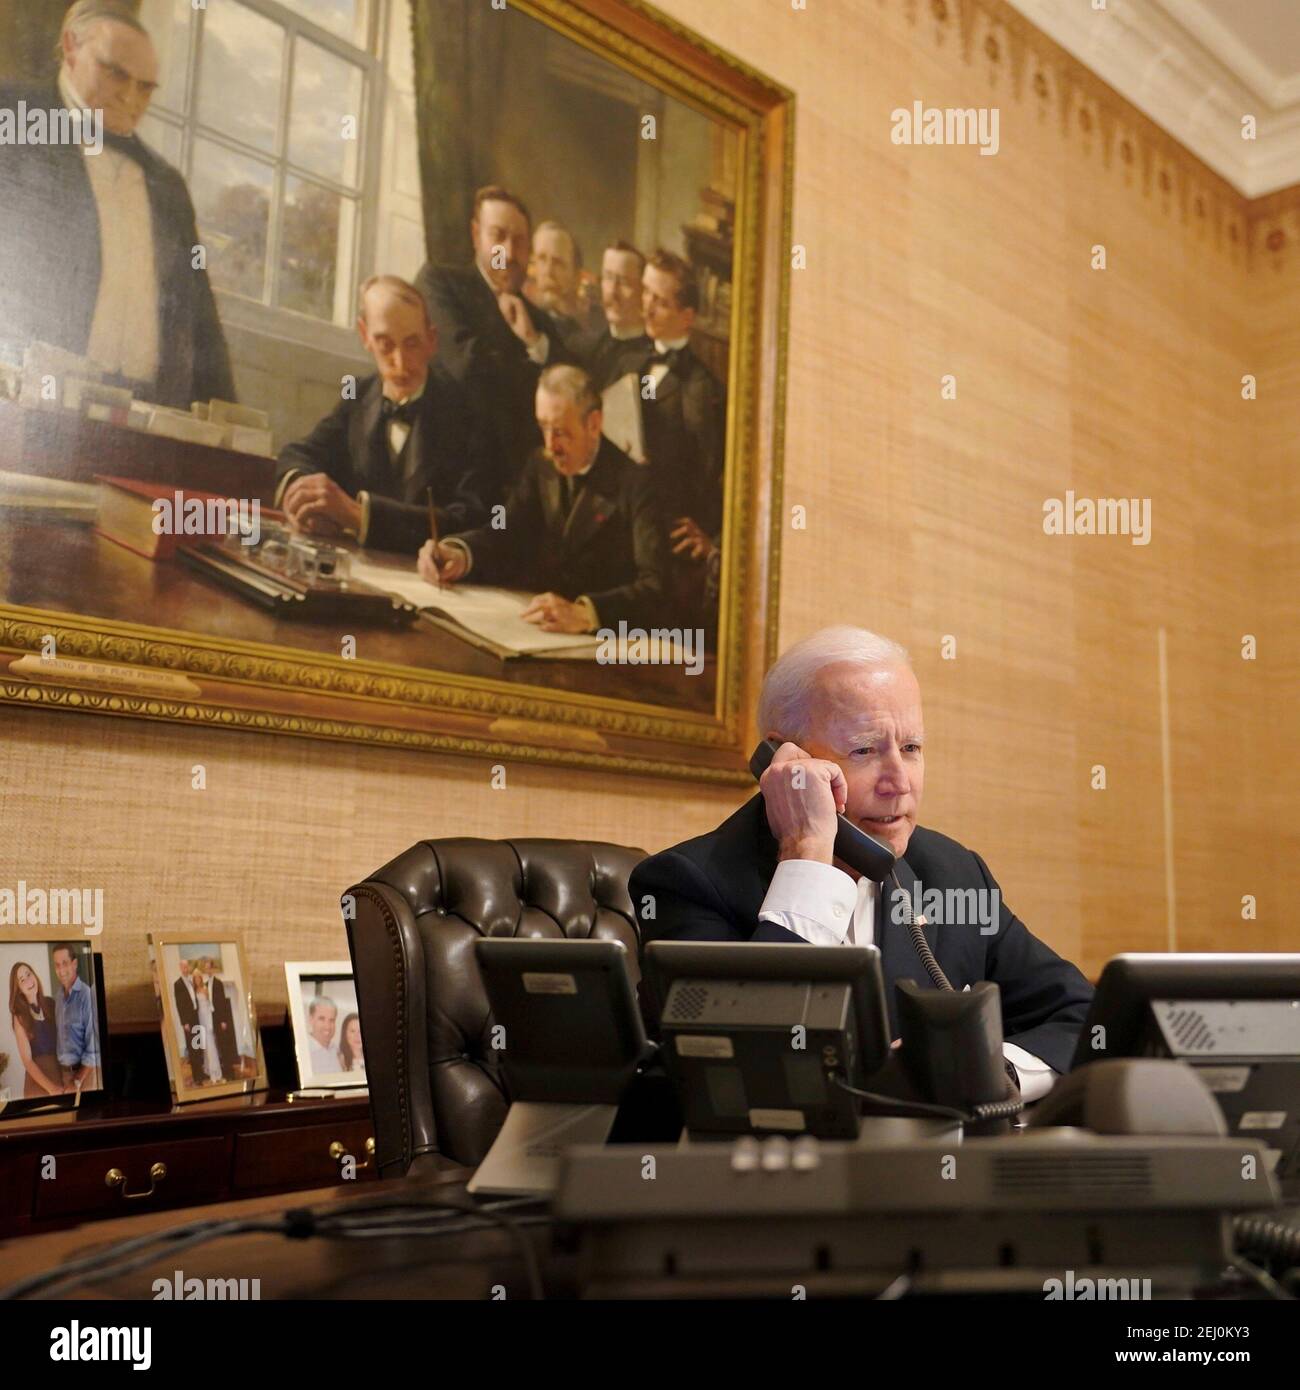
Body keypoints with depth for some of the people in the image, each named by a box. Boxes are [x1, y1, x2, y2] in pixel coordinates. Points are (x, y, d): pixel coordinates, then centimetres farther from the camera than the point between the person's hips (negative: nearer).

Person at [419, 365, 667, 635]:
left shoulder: (635, 483, -11)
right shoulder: (541, 467, 10)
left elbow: (655, 589, -22)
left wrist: (585, 613, -39)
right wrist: (460, 554, -19)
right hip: (537, 630, 5)